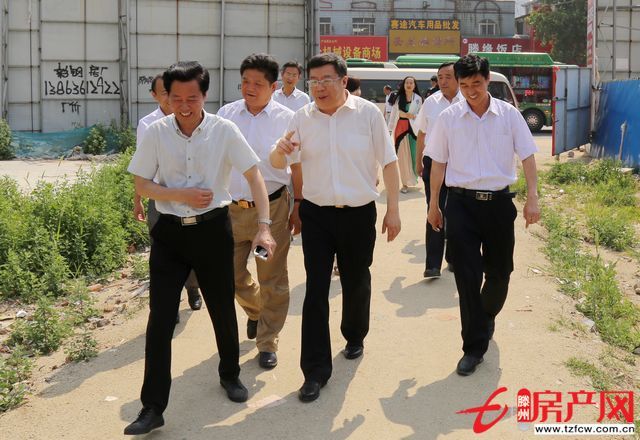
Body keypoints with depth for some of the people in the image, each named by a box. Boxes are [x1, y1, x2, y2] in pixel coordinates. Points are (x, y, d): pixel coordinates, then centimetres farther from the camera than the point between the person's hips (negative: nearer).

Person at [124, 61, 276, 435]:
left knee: (223, 309, 14)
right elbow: (142, 185, 0)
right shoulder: (157, 133, -5)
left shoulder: (224, 131, -9)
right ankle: (153, 408, 6)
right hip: (170, 231, 1)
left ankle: (230, 374, 40)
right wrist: (181, 195, -16)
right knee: (160, 319, -2)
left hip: (213, 228, 0)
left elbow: (254, 176, -9)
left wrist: (264, 227, -17)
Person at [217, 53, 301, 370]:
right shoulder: (226, 114, 2)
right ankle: (255, 310, 45)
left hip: (272, 207, -3)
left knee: (272, 280, 5)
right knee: (232, 275, 14)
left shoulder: (286, 119, -5)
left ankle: (267, 342, 20)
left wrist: (298, 208, 0)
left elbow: (297, 167, 1)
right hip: (232, 208, 3)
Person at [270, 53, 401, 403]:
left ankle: (354, 337, 44)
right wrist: (280, 150, -24)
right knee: (316, 291, -1)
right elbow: (278, 163, 1)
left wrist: (393, 210, -4)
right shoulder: (302, 118, 1)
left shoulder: (367, 113, -4)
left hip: (359, 214, -1)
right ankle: (315, 370, 6)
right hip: (316, 214, 1)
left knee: (356, 283, 16)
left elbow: (388, 162, -1)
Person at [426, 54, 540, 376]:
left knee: (499, 271, 11)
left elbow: (527, 157, 0)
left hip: (499, 202, 1)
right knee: (467, 276, -3)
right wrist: (434, 204, 8)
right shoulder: (448, 118, 0)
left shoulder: (509, 115, 0)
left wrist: (532, 198, -9)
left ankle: (487, 317, 42)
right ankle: (474, 346, 7)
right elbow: (438, 163, 7)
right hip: (461, 204, -1)